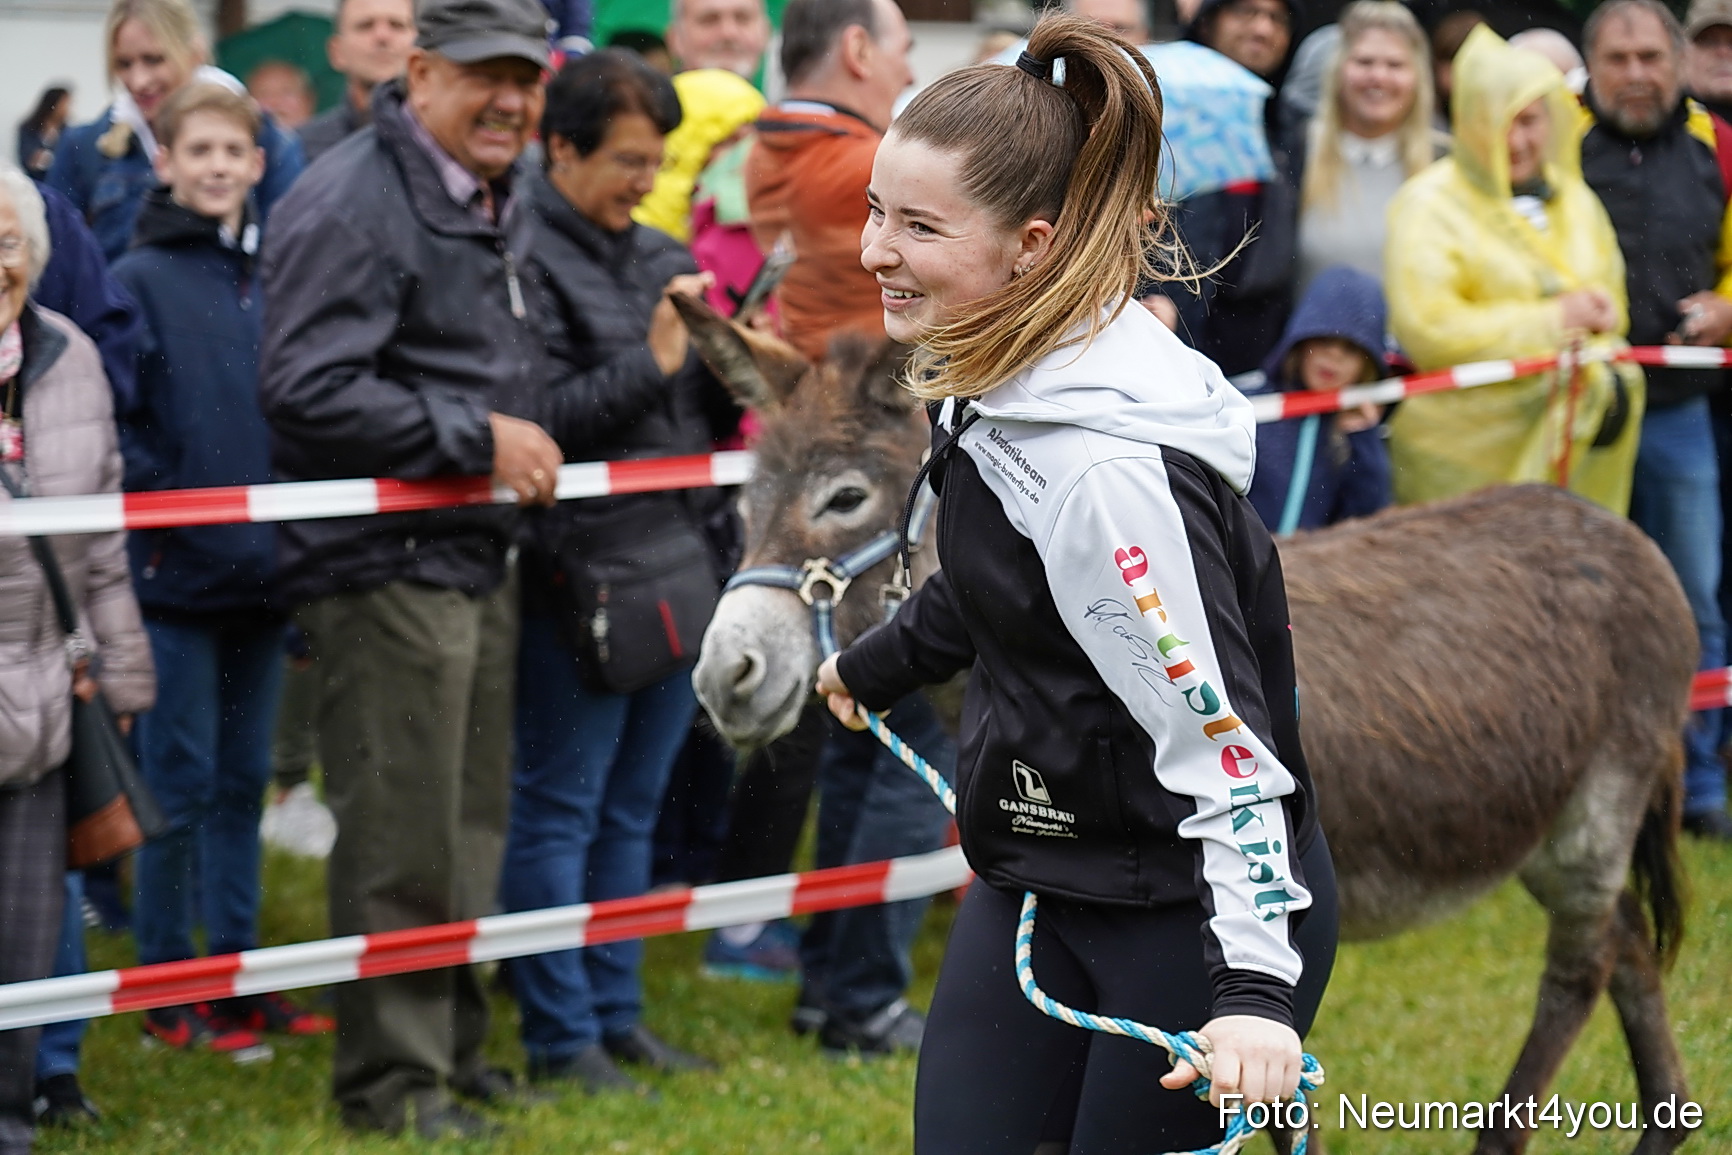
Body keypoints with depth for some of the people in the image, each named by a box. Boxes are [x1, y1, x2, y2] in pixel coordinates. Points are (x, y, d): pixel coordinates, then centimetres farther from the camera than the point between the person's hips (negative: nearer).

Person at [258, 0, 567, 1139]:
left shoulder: (505, 205, 15)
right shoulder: (352, 207, -16)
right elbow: (310, 390, -23)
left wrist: (530, 442, 13)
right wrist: (480, 437, -19)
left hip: (481, 556, 9)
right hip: (387, 563, -9)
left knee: (472, 825, 16)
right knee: (402, 835, -5)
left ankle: (454, 1044, 27)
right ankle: (392, 1077, 4)